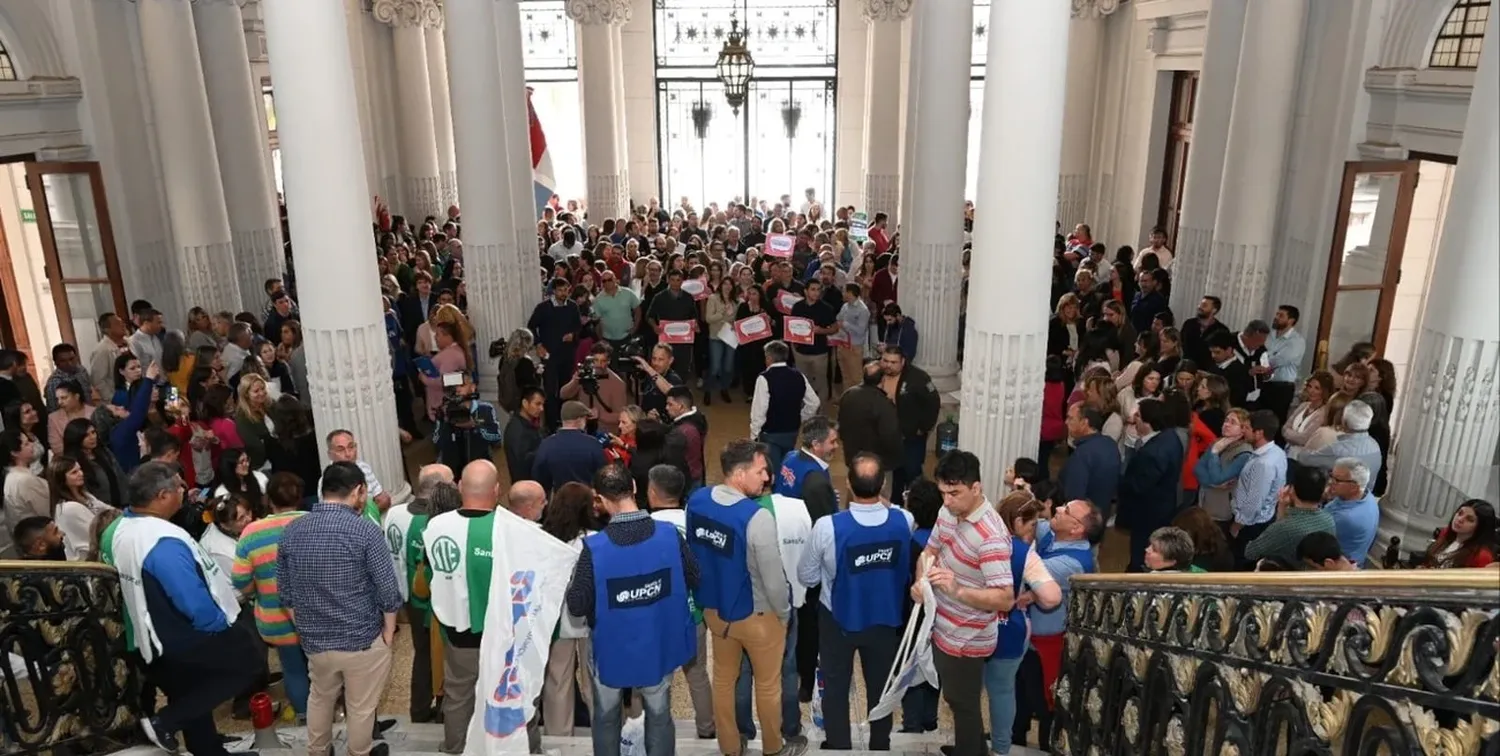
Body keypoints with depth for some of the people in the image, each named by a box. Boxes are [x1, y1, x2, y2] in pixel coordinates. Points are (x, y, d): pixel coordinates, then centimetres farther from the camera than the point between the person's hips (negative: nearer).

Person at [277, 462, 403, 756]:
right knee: (361, 707, 16)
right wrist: (388, 634, 0)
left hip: (314, 640, 5)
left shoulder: (291, 531, -2)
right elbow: (388, 593, -16)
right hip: (363, 640, -4)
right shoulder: (366, 530, -18)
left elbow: (286, 592, 7)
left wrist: (305, 629, 18)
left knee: (319, 698, 28)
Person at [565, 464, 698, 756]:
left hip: (613, 650, -1)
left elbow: (576, 606, -19)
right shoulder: (670, 534, -19)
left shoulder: (594, 548, -26)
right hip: (659, 646, 2)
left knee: (606, 718, 23)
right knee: (659, 715, 22)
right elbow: (693, 580, -4)